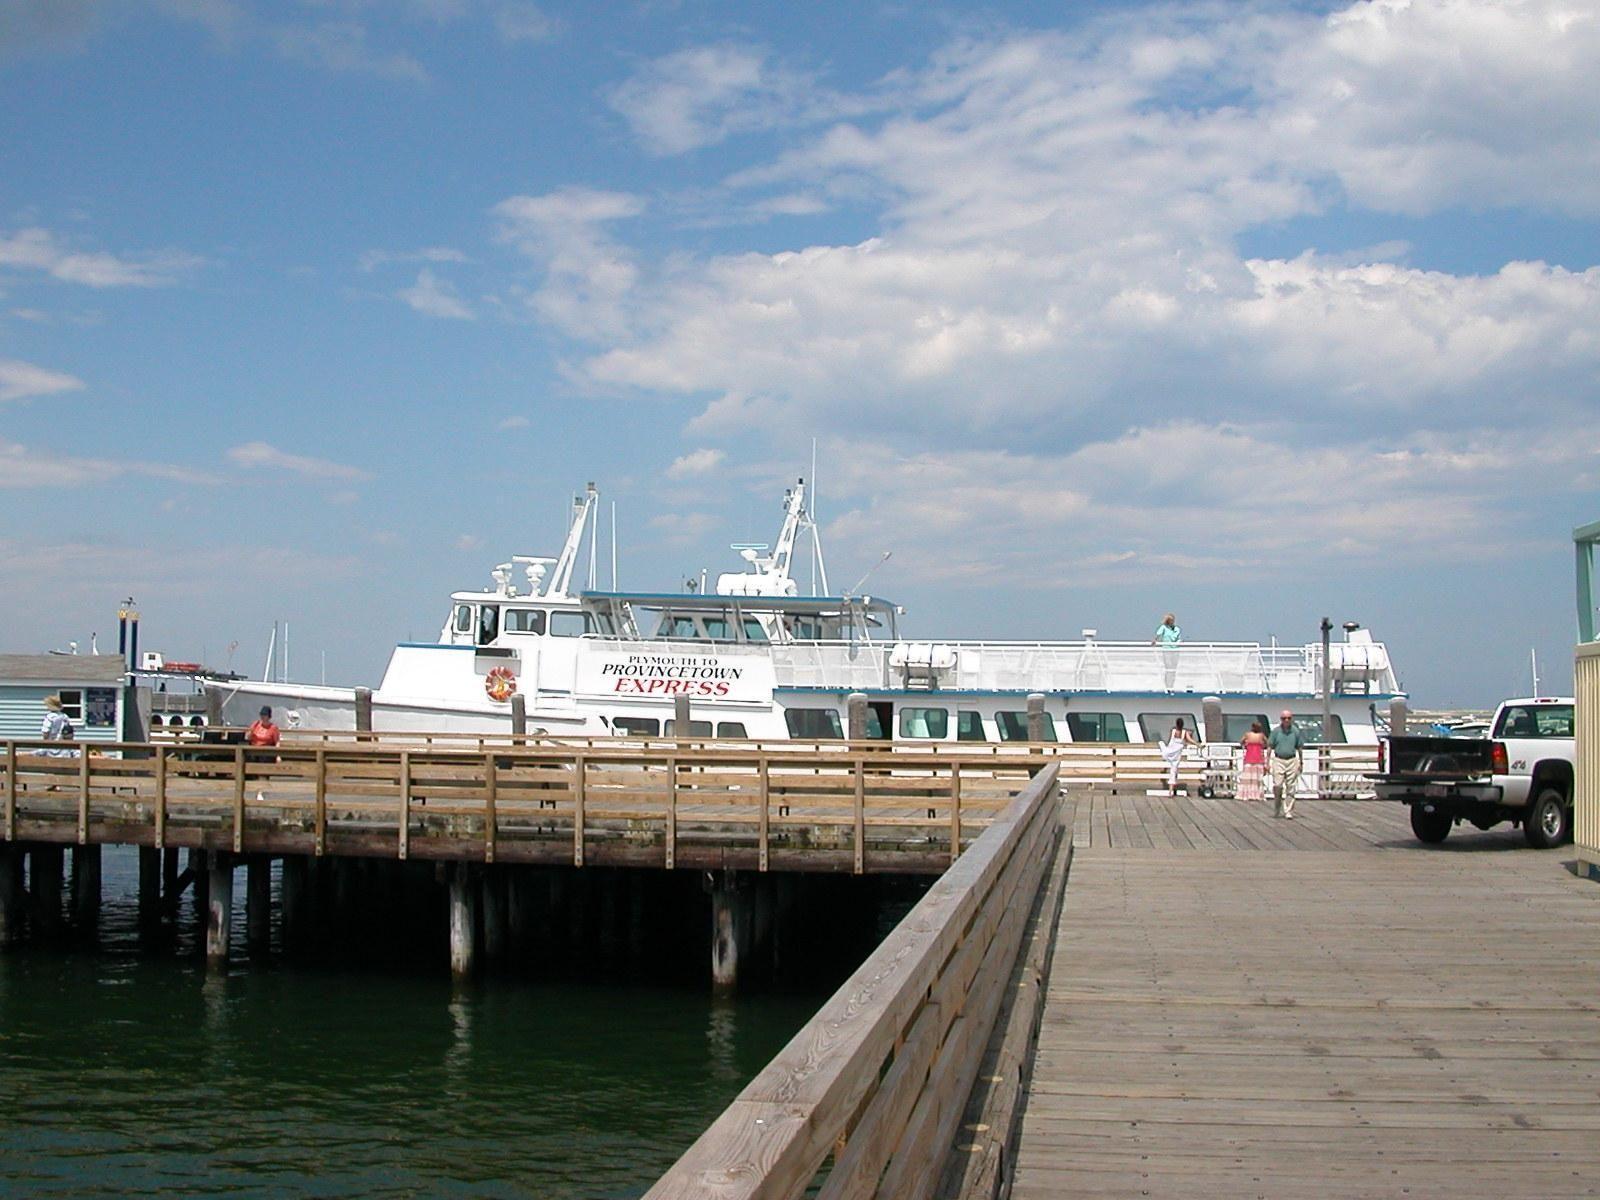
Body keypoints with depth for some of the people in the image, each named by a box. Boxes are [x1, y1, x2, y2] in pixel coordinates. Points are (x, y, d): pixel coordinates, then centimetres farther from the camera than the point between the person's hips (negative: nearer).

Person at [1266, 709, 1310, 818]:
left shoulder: (1295, 731, 5)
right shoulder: (1276, 731, 1)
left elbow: (1300, 748, 12)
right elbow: (1270, 747, 3)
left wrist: (1301, 763, 11)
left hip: (1292, 761, 1)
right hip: (1278, 760, -1)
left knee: (1291, 788, -1)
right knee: (1277, 785, -10)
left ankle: (1288, 812, 4)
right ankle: (1277, 807, 13)